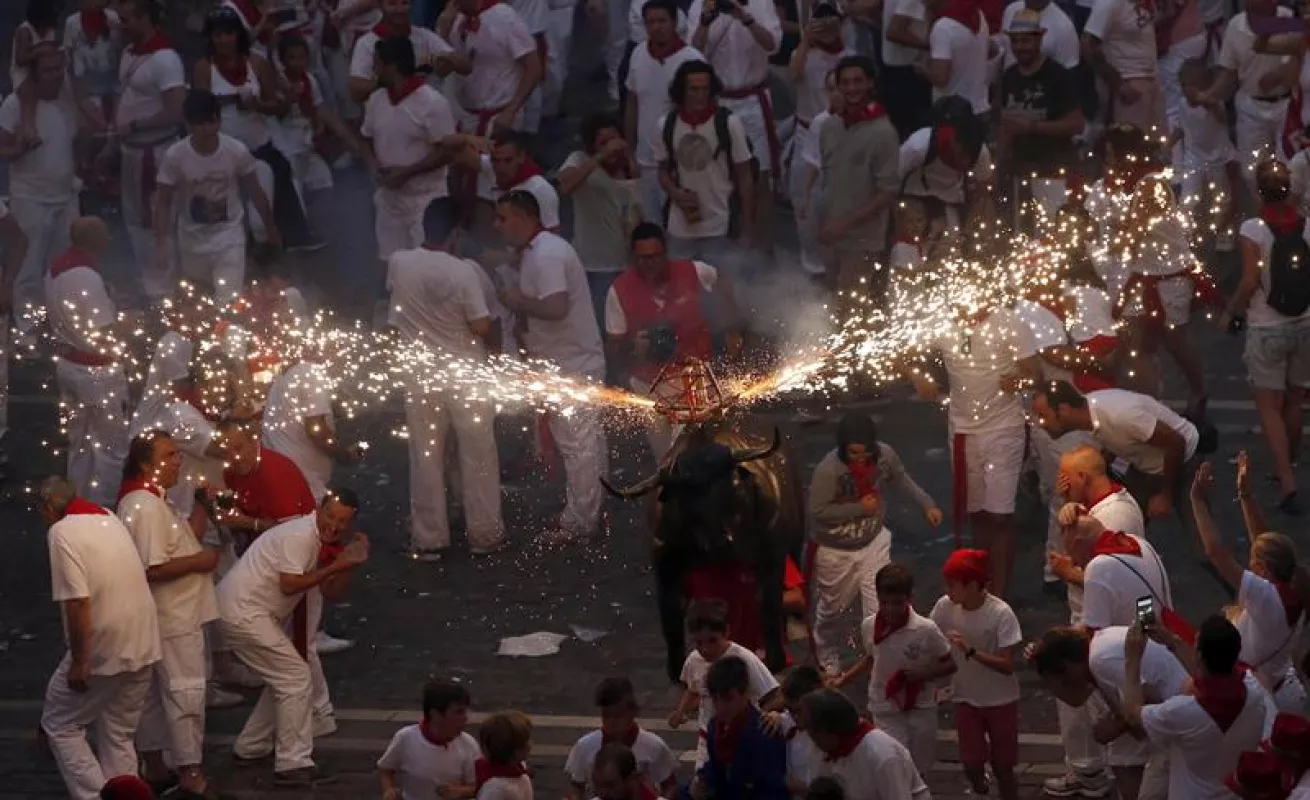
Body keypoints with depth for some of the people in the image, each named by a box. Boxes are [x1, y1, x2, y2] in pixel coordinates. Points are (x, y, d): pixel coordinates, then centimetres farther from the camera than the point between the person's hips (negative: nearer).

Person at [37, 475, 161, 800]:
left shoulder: (63, 532, -15)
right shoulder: (109, 520, 11)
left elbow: (77, 601, -23)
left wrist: (79, 660, -18)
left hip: (101, 651, -7)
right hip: (141, 647, 7)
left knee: (58, 725, 9)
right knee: (119, 736, 15)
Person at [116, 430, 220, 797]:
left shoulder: (152, 501, 10)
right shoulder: (146, 508, -23)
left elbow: (183, 542, 17)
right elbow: (154, 569, -29)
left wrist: (201, 506, 6)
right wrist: (199, 561, -18)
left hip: (174, 614, 11)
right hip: (172, 618, -11)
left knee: (155, 691, 16)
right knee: (185, 691, -5)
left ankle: (154, 764, 25)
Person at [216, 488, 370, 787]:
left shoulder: (319, 539, 12)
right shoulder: (300, 536, -19)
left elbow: (330, 591, 9)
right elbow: (289, 584, -26)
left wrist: (347, 563, -7)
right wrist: (335, 567, -23)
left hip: (246, 612, 10)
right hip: (244, 613, -10)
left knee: (284, 677, 20)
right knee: (295, 678, -9)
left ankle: (251, 747, 30)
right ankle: (293, 764, -8)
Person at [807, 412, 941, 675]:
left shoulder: (885, 455, -18)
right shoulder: (828, 470, -33)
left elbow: (901, 479, 3)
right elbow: (818, 511, -27)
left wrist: (928, 504, -3)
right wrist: (859, 508, -28)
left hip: (873, 543, 2)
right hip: (835, 550, -2)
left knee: (880, 609, -4)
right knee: (832, 608, 21)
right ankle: (827, 656, 47)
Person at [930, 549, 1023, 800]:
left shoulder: (1001, 613, -22)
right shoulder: (945, 607, -11)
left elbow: (1007, 666, -23)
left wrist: (971, 651, -34)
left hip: (1001, 701, -3)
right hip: (965, 698, 3)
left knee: (1002, 768, 6)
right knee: (971, 765, 0)